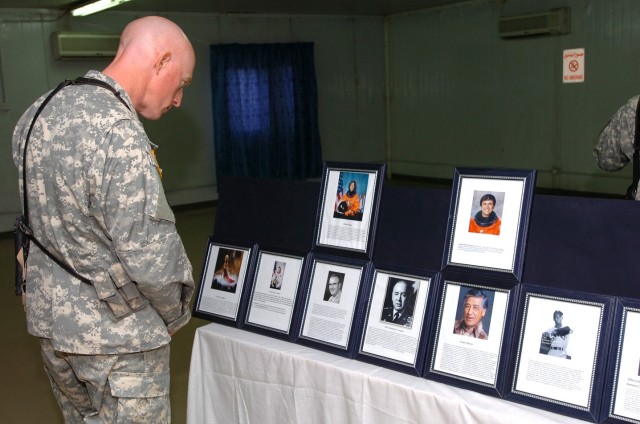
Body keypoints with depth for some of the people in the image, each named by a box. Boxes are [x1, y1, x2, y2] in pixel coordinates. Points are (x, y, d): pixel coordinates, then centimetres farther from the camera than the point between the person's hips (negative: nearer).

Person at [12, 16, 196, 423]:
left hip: (50, 316, 8)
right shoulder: (119, 133, -25)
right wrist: (175, 315, -7)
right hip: (116, 329, -8)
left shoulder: (40, 112, 4)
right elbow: (149, 255, -25)